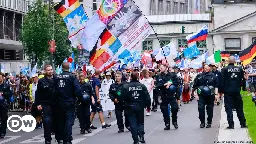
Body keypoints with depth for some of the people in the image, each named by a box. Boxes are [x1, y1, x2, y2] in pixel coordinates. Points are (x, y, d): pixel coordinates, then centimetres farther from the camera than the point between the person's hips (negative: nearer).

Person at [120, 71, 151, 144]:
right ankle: (141, 135, -4)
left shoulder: (126, 86, -10)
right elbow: (147, 97, -4)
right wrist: (148, 105, 8)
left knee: (133, 123, 5)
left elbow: (122, 97, -9)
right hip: (140, 107, 1)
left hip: (130, 107, -1)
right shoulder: (142, 86, -5)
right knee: (140, 121, 17)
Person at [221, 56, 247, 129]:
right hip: (237, 91, 3)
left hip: (228, 91, -3)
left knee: (229, 108, 0)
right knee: (239, 108, 13)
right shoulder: (240, 69, 2)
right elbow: (242, 79, 8)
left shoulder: (224, 69, -8)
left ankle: (231, 124, -5)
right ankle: (243, 123, 16)